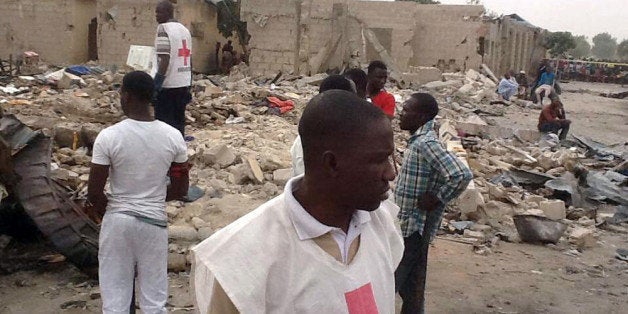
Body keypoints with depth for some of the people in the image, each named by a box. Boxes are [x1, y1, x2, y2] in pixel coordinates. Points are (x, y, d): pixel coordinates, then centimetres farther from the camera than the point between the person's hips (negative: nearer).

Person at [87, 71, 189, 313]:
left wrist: (109, 210, 10)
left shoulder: (109, 136, -14)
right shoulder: (172, 136, -7)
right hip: (154, 222, 2)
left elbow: (94, 193, -10)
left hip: (117, 221, -1)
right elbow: (180, 189, 1)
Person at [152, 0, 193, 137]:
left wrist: (156, 84, -18)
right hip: (183, 84, 8)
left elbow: (165, 59, -18)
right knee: (178, 123, 13)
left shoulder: (164, 28, -9)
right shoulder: (185, 29, 15)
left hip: (168, 85, -7)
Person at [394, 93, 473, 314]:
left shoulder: (426, 143, -22)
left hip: (412, 225, -9)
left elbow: (462, 175, -32)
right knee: (410, 284, 19)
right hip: (410, 223, 9)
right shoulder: (419, 140, 8)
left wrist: (436, 199, -21)